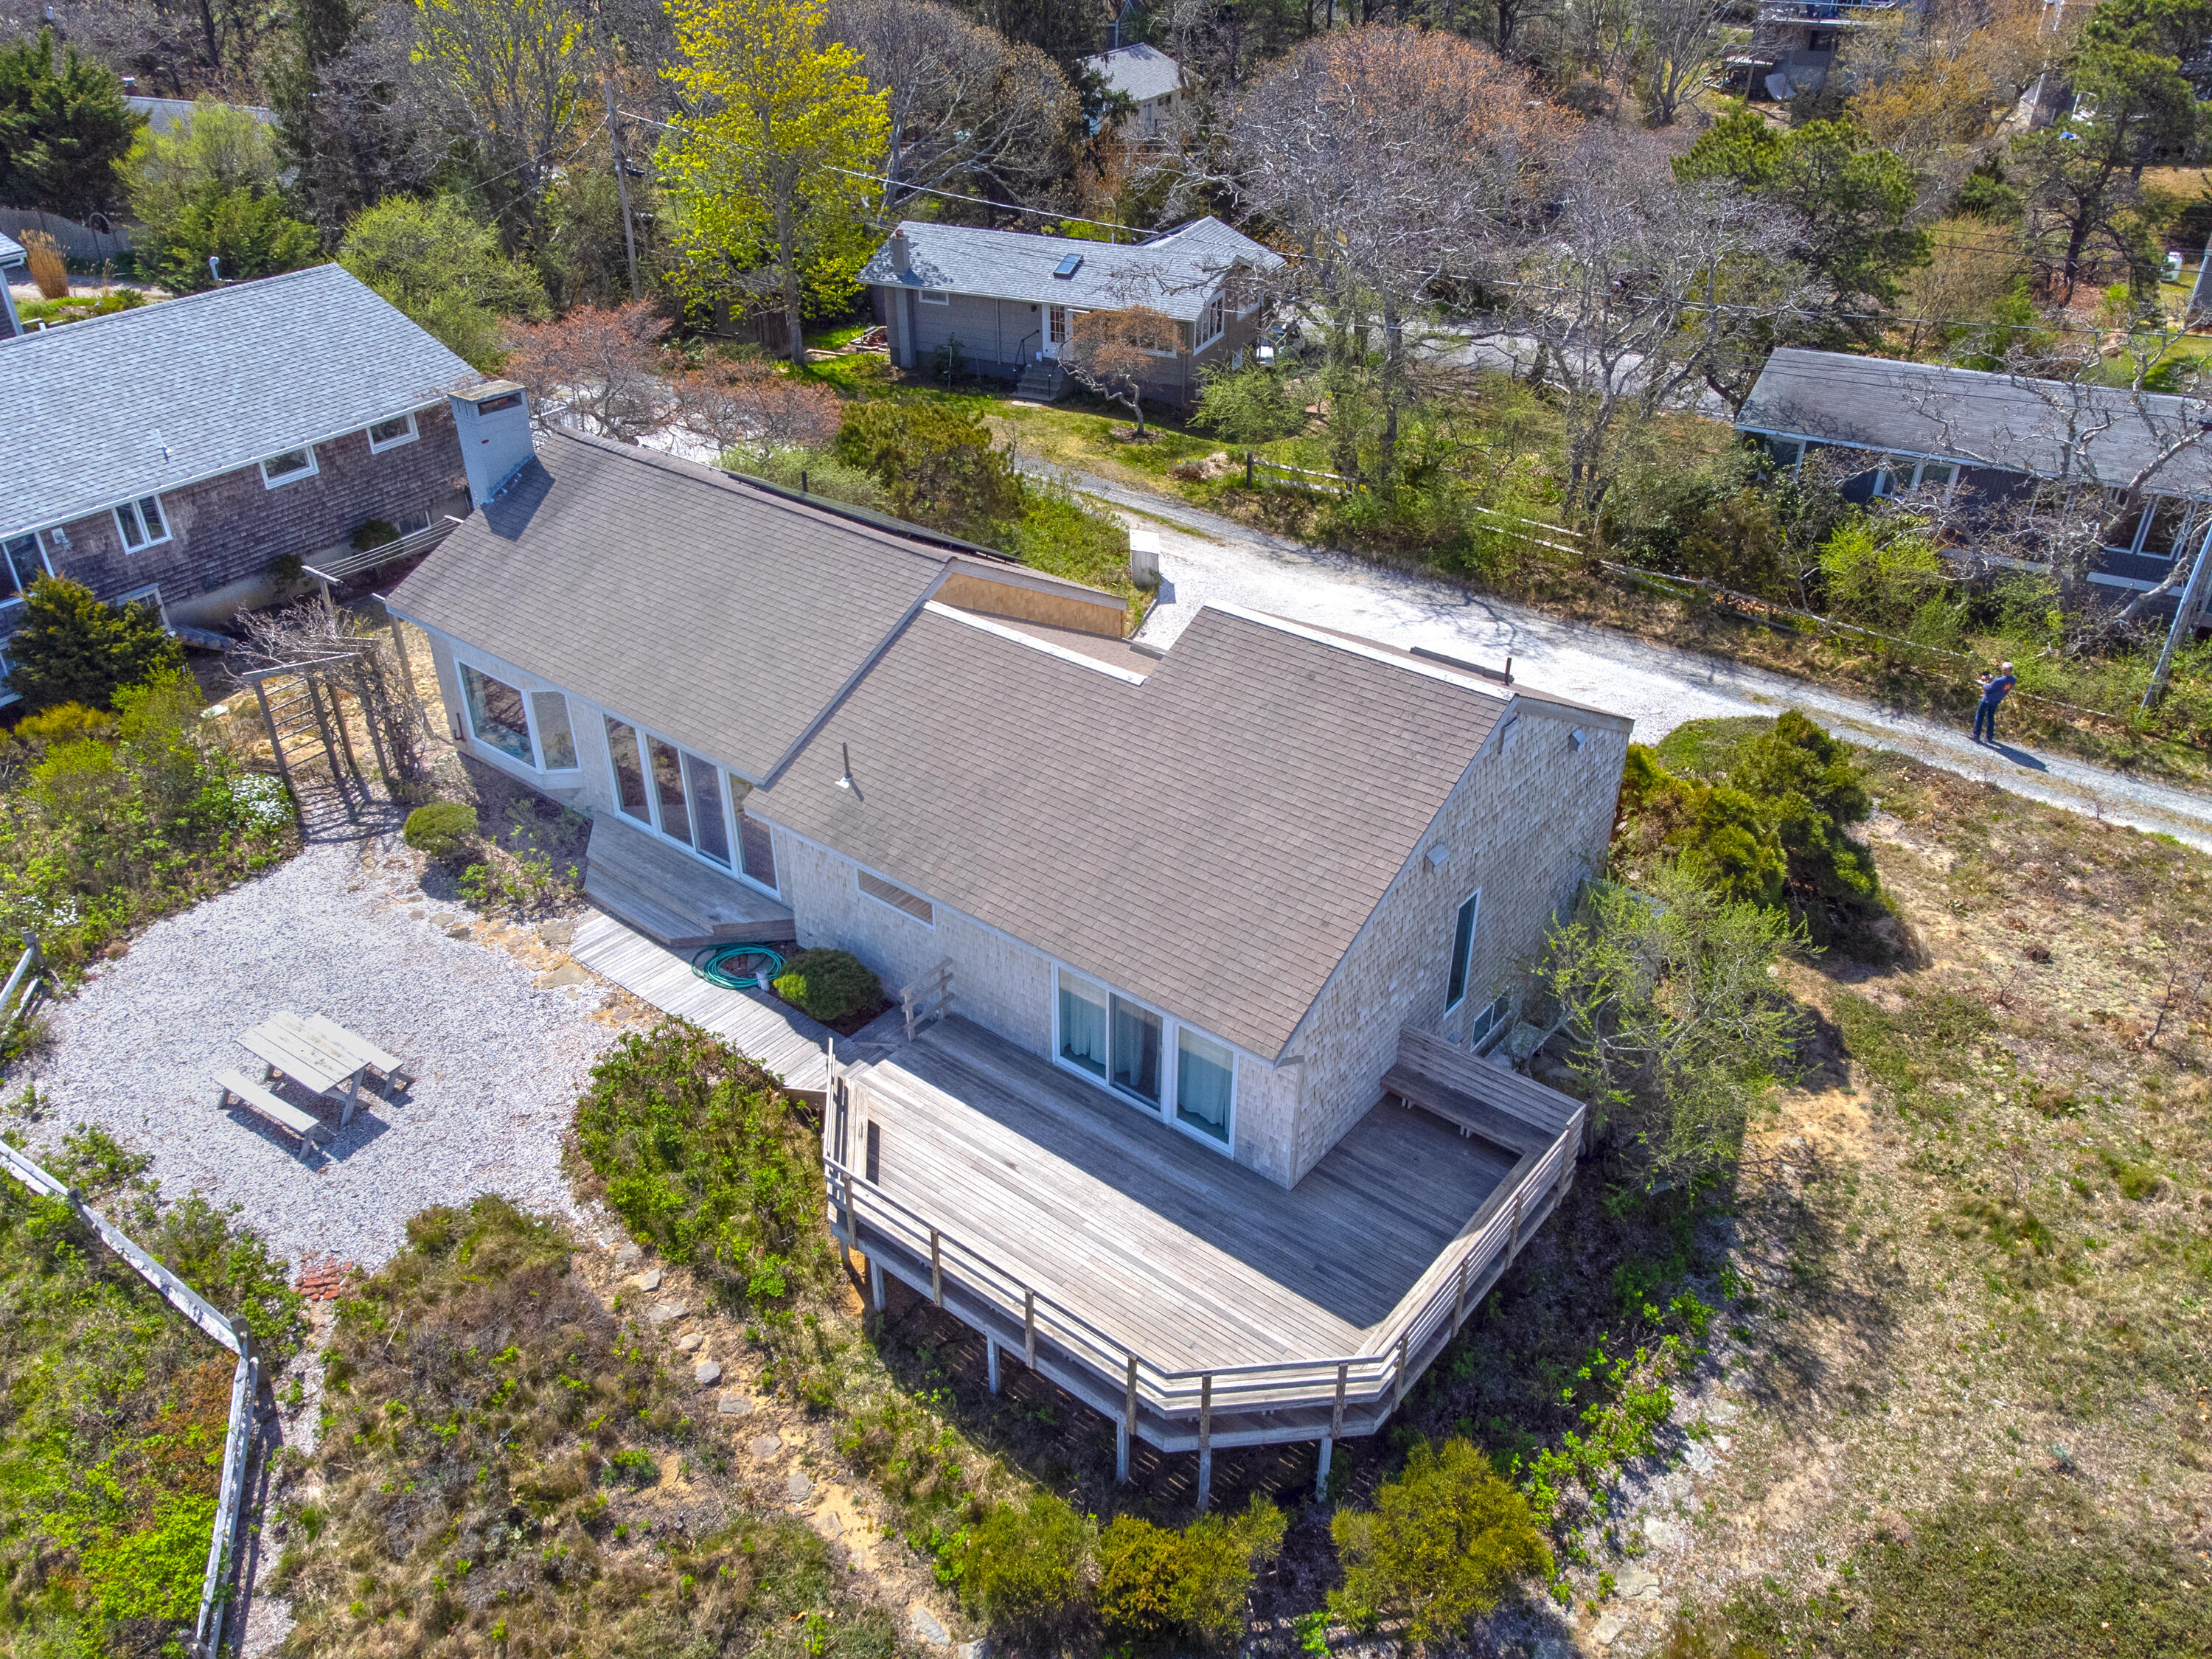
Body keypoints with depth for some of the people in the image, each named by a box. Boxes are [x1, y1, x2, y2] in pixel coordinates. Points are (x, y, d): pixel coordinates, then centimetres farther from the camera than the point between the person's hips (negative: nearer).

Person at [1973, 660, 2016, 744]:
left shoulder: (1998, 681, -36)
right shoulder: (2013, 680, -14)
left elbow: (1988, 689, -24)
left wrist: (1984, 683, -4)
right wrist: (1993, 679, -6)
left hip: (1987, 700, -7)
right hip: (1996, 701, 7)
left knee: (1980, 717, 10)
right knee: (1991, 717, 24)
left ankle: (1976, 736, 15)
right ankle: (1990, 737, 32)